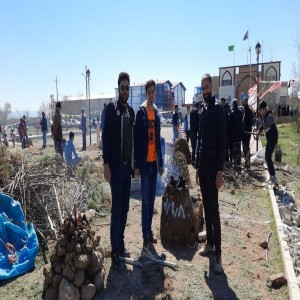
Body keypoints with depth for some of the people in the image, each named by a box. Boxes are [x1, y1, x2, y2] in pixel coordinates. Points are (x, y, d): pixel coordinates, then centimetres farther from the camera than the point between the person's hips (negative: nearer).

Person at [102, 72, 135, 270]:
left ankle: (121, 242, 27)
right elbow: (106, 137, -12)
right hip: (116, 166, -6)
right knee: (117, 210, -3)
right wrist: (106, 164, -17)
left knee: (125, 208, 13)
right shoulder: (111, 108, -7)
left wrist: (134, 162, 16)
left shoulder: (131, 111, 14)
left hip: (128, 165, 7)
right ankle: (115, 251, 7)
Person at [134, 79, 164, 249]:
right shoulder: (141, 112, -8)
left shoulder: (157, 112, 12)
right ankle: (145, 235, 11)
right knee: (146, 199, 0)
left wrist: (161, 162, 13)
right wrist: (137, 165, -14)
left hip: (155, 161, 6)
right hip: (145, 161, -6)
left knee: (152, 198, 13)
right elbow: (137, 139, -11)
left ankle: (150, 231, 25)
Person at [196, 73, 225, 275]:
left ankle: (218, 254, 3)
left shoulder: (218, 109, -10)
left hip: (213, 166, -8)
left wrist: (220, 170, -19)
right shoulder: (202, 111, 14)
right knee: (206, 207, 14)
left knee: (214, 210, -5)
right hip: (202, 165, 8)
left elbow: (222, 141, -15)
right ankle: (210, 243, 27)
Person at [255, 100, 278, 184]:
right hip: (268, 140, 9)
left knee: (268, 157, -8)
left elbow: (275, 130, -22)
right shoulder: (263, 116, 5)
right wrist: (259, 131, 8)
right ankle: (271, 175, 23)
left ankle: (274, 177, 1)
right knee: (267, 157, 13)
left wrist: (276, 143, -22)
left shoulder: (269, 116, -21)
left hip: (272, 140, -9)